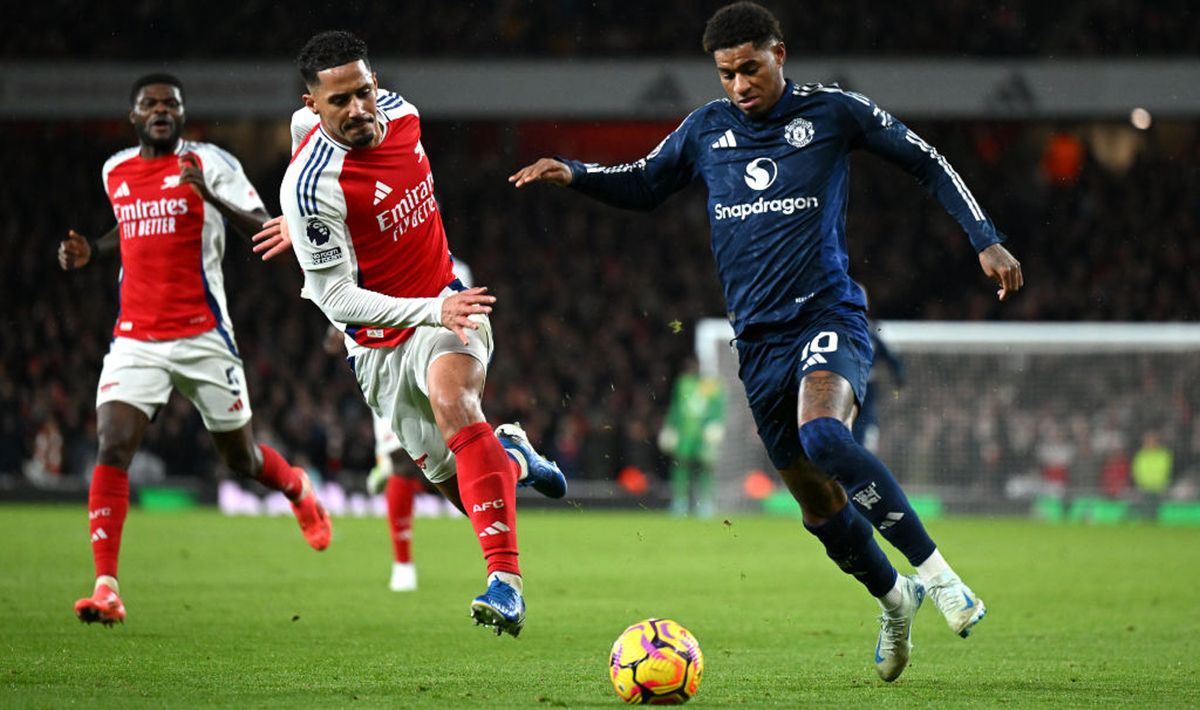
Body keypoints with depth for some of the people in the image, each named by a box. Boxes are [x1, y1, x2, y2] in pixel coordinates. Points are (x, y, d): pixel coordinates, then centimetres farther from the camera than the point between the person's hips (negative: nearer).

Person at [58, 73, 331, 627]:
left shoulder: (209, 163, -5)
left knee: (242, 459, 11)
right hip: (135, 340, 3)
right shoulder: (114, 172, 11)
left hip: (203, 339, -3)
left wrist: (211, 196, -29)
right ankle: (106, 589, -21)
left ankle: (299, 491, 48)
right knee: (112, 446, -18)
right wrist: (90, 251, 12)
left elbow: (266, 233, -14)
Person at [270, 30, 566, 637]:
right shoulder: (311, 185, -25)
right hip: (379, 342, -1)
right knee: (456, 485, 4)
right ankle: (511, 456, 45)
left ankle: (505, 579, -41)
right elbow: (335, 297, -23)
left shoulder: (399, 114, -7)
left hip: (447, 304, 1)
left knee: (450, 392, -32)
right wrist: (431, 311, -35)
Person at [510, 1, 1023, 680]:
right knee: (818, 503, 7)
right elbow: (643, 185, 24)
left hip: (829, 314, -5)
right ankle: (894, 600, 32)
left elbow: (928, 162, 7)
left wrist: (987, 240, 0)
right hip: (760, 339, 5)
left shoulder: (833, 112, -1)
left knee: (822, 434, -34)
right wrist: (572, 173, 5)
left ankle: (934, 570, -25)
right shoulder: (707, 129, 9)